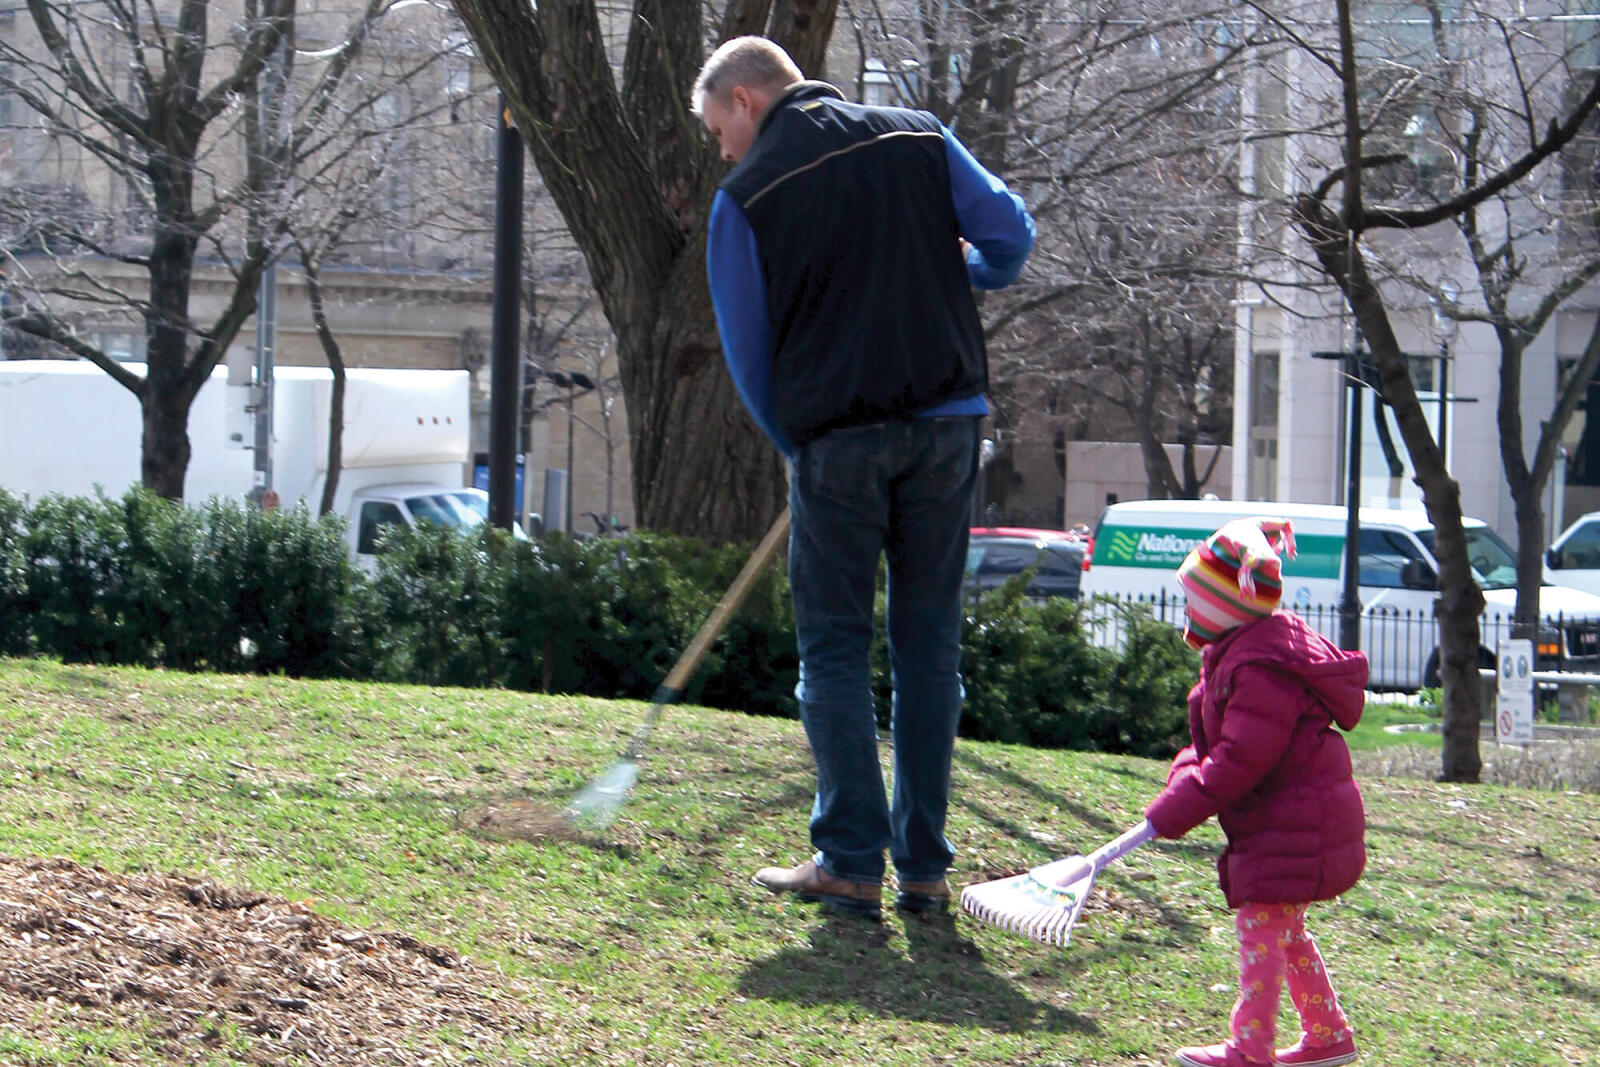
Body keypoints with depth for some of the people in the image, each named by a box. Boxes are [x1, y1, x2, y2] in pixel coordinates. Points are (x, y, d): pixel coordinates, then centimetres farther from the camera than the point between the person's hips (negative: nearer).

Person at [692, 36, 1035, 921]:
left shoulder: (748, 195, 0)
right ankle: (924, 868, 9)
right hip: (946, 418, 3)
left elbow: (747, 350, 3)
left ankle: (851, 862, 1)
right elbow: (1010, 232, 4)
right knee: (929, 642, 9)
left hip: (838, 433, -3)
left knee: (834, 644, 7)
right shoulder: (922, 141, 8)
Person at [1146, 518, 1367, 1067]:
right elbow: (1212, 745, 18)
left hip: (1293, 830, -11)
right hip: (1281, 822, 11)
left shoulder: (1263, 670, -24)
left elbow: (1239, 762, -27)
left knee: (1262, 926, -6)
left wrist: (1171, 815, -23)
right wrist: (1180, 788, -1)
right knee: (1284, 931, 18)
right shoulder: (1237, 654, 12)